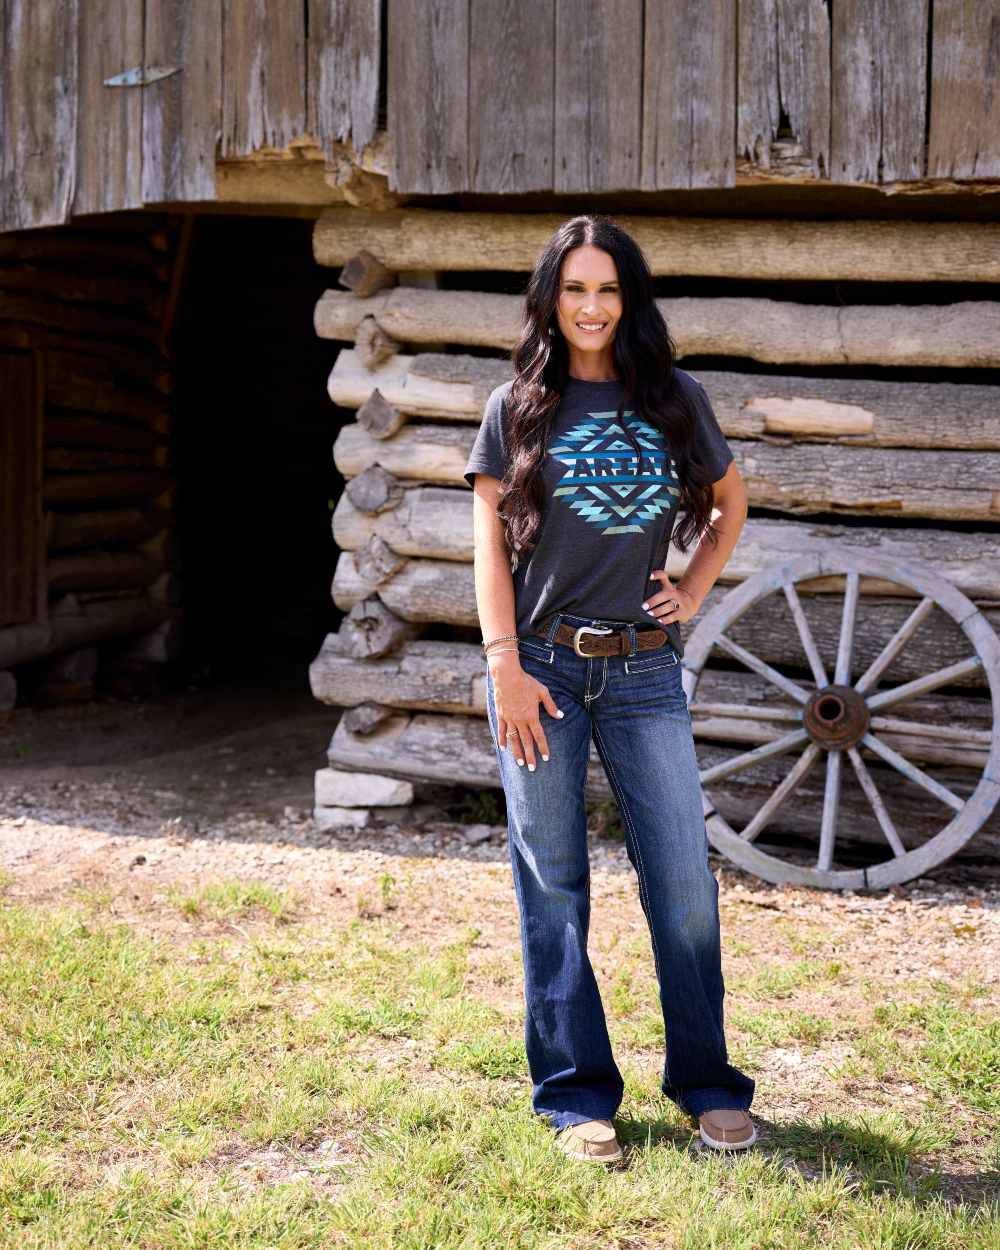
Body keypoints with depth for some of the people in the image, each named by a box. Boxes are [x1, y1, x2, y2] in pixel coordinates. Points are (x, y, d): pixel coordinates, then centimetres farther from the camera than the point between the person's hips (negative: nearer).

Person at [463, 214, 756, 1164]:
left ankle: (708, 1085, 18)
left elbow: (731, 503, 23)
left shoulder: (674, 400, 9)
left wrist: (692, 593, 9)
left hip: (645, 671, 1)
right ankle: (576, 1096, 14)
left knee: (685, 883, 1)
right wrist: (505, 666, -9)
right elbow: (488, 540, 0)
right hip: (541, 664, -1)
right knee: (552, 886, 3)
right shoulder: (519, 407, 4)